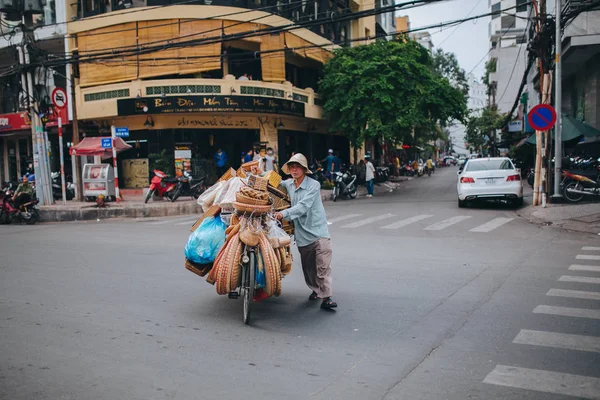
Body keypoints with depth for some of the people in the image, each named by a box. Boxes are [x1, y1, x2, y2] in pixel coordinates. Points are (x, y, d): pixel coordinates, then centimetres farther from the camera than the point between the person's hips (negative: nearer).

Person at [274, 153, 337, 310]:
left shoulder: (313, 185, -10)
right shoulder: (288, 184, 8)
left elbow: (303, 206, -22)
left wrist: (284, 213, -32)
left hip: (318, 231, -5)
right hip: (302, 234, 5)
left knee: (323, 266, -13)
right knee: (308, 267, 13)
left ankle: (326, 297, -10)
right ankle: (315, 290, 33)